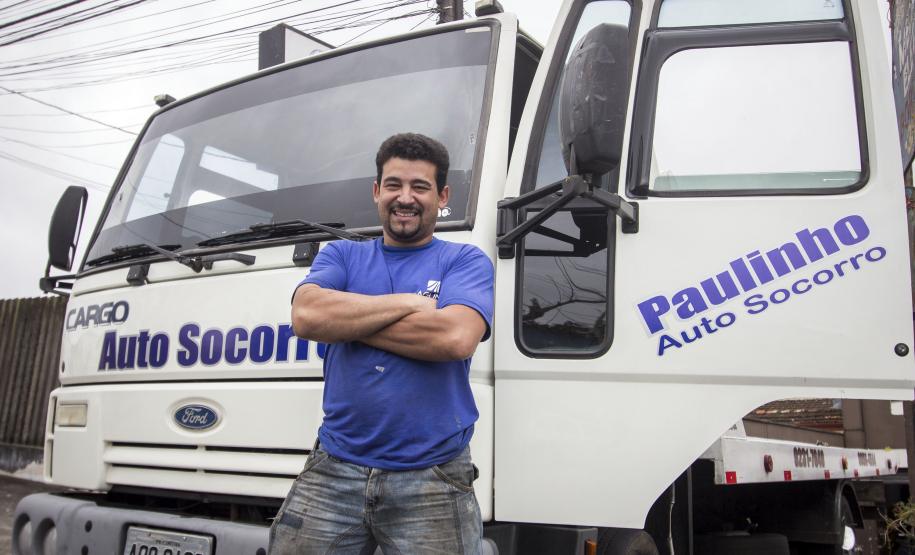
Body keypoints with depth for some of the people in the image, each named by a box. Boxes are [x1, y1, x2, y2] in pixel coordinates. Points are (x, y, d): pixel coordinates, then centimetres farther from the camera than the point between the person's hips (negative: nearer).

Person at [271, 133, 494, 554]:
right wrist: (411, 302, -8)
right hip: (334, 469, 3)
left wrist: (346, 320, -8)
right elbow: (305, 316, -8)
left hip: (431, 479, -2)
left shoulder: (466, 261, 4)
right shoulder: (341, 255, 13)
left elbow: (457, 337, -16)